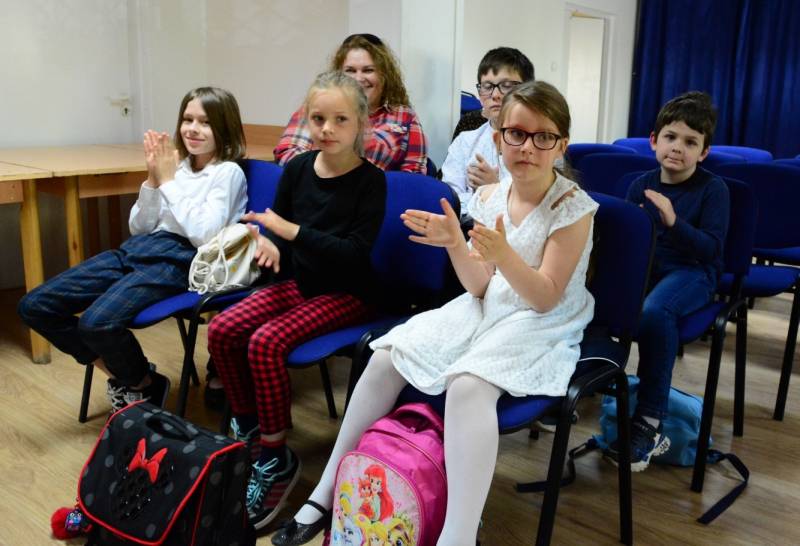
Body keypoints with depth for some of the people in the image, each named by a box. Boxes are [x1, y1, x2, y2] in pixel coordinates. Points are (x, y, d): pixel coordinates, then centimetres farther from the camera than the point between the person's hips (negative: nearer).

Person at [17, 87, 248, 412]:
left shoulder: (228, 172, -1)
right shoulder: (177, 165, 16)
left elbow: (205, 236, -15)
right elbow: (138, 228, 15)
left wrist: (169, 181, -7)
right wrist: (153, 179, 1)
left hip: (179, 261, -7)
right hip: (136, 250, 7)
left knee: (98, 322, -32)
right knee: (34, 305, -3)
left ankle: (143, 385, 0)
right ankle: (119, 374, 9)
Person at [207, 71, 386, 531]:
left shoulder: (371, 180, -13)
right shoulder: (297, 169, 2)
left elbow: (356, 253, -21)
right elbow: (276, 227, 13)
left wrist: (292, 231, -26)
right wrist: (266, 242, -12)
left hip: (347, 294, -6)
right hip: (298, 282, 6)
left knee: (266, 342, -27)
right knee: (222, 330, -12)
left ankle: (276, 459, -9)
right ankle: (248, 427, 9)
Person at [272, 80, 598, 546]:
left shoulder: (574, 207, -13)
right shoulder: (489, 198, 2)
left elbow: (545, 299, -17)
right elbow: (480, 288, 0)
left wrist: (504, 256, -34)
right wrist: (455, 245, -18)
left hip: (541, 326, -6)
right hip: (487, 310, 6)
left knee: (467, 383, -34)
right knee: (386, 356, -10)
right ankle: (330, 492, 1)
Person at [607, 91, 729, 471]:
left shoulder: (713, 189, -5)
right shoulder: (640, 185, 7)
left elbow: (712, 247, -13)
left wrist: (674, 222, -28)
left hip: (691, 271, -4)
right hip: (644, 266, 4)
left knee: (654, 310, -37)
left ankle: (650, 420, -27)